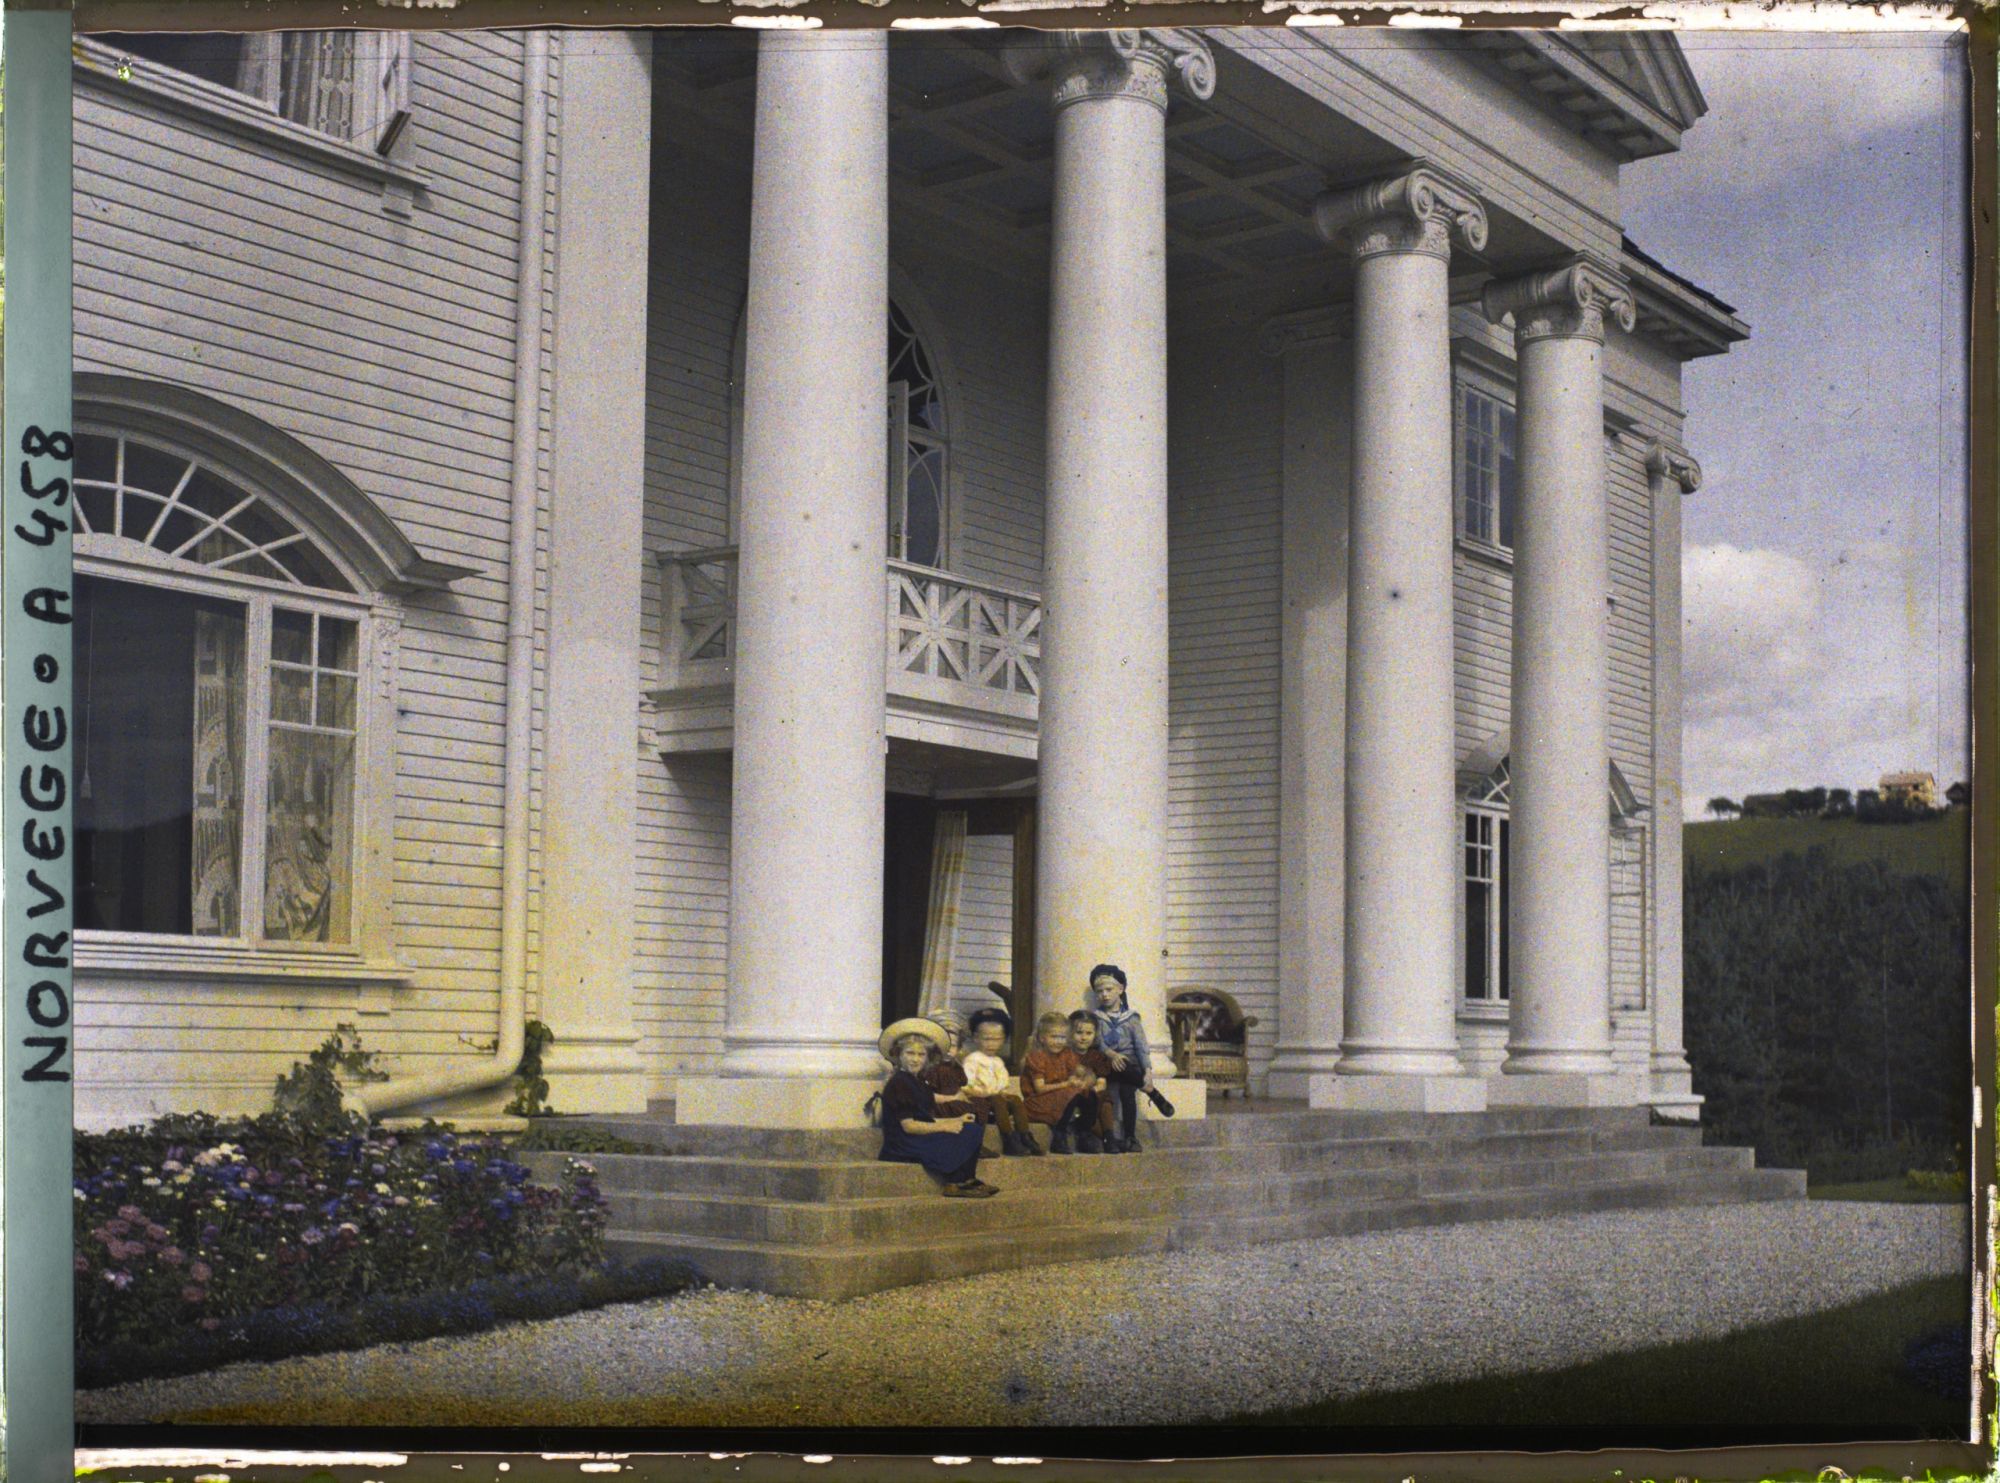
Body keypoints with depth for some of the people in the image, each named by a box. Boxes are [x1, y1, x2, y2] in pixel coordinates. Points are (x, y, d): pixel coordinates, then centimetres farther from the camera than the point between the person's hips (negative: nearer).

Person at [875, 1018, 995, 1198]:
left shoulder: (918, 1083, 18)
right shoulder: (898, 1084, -13)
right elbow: (908, 1125, -18)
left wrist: (956, 1121, 4)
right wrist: (944, 1127, -16)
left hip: (921, 1139, 9)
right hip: (903, 1146, -9)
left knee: (972, 1130, -1)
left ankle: (966, 1180, -12)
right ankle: (956, 1183, -8)